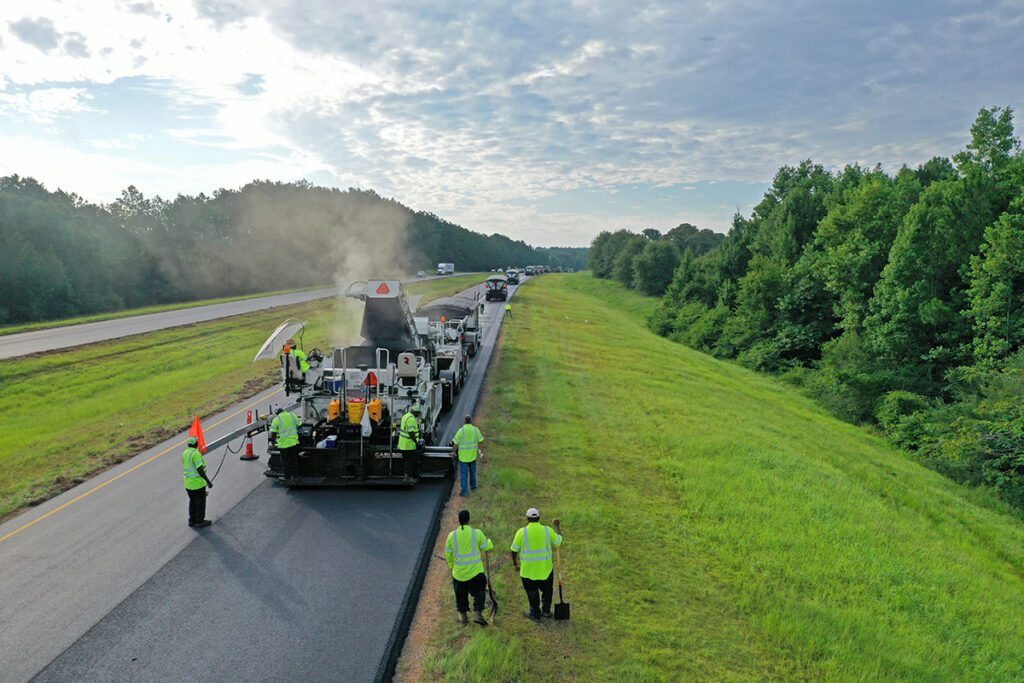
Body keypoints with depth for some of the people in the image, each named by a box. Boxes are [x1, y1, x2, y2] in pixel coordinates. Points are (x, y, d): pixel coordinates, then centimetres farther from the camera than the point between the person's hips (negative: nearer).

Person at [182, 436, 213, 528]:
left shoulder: (184, 453, 6)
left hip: (188, 482, 8)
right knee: (200, 502, 5)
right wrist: (208, 481, -19)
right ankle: (200, 521, 13)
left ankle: (192, 520, 26)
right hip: (198, 483, -8)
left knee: (192, 501, 19)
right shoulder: (196, 453, -20)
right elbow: (200, 469, -23)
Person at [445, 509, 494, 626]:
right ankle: (478, 614, 0)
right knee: (479, 592, 13)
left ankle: (463, 616, 29)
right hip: (475, 571, -2)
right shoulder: (477, 533, -12)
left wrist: (452, 566, 21)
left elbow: (448, 554, 3)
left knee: (461, 594, 20)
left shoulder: (452, 535, -7)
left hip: (459, 571, 2)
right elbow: (486, 547, 0)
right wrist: (488, 541, 22)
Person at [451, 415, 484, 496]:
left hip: (463, 456, -4)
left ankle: (464, 491, 5)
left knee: (463, 473, 3)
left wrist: (453, 451, 1)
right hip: (473, 455, 4)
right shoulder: (476, 430, -6)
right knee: (473, 471, 22)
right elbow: (481, 441, 0)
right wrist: (480, 450, 14)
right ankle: (473, 487, 35)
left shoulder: (461, 430, -17)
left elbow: (455, 443, -14)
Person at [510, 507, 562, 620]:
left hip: (528, 569, -1)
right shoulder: (548, 530, -7)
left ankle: (535, 613, 25)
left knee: (532, 591, 15)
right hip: (545, 567, 1)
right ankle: (546, 610, 30)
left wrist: (515, 563, 10)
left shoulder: (522, 532, -10)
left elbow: (514, 550, -5)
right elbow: (558, 542, 5)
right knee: (547, 589, 23)